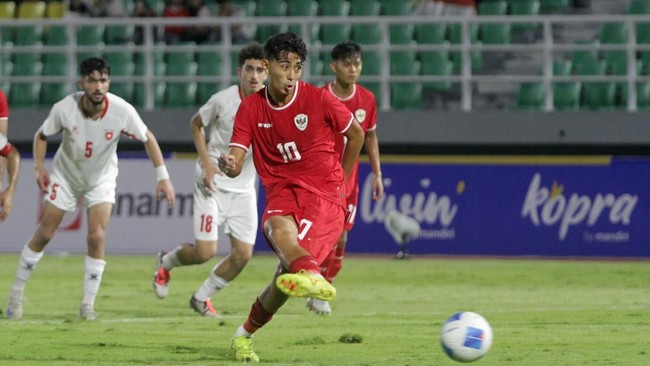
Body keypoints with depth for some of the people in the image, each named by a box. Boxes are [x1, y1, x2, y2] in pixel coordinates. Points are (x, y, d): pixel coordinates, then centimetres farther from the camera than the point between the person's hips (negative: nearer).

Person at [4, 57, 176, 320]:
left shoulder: (122, 111, -27)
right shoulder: (64, 109, -26)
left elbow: (147, 138, -10)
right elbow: (42, 136, -6)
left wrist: (162, 177, -13)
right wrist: (39, 168, -17)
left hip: (101, 178, 0)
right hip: (65, 174, 0)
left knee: (97, 237, -15)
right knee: (43, 234, 2)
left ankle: (88, 305, -3)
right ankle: (16, 294, 19)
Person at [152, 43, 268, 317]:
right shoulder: (224, 100, -14)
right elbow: (196, 124, 3)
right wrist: (207, 163, -6)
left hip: (244, 189, 4)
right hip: (213, 183, -4)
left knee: (243, 254, -2)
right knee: (205, 252, -11)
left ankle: (202, 298, 21)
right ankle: (166, 262, 23)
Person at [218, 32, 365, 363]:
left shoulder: (317, 99, -4)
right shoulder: (251, 108, 3)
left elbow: (356, 134, 12)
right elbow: (236, 164, -3)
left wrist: (339, 181, 17)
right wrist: (227, 165, -28)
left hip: (324, 196, -2)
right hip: (282, 190, 2)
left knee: (286, 271, -17)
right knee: (278, 227, -36)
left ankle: (246, 333, 5)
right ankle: (312, 277, -67)